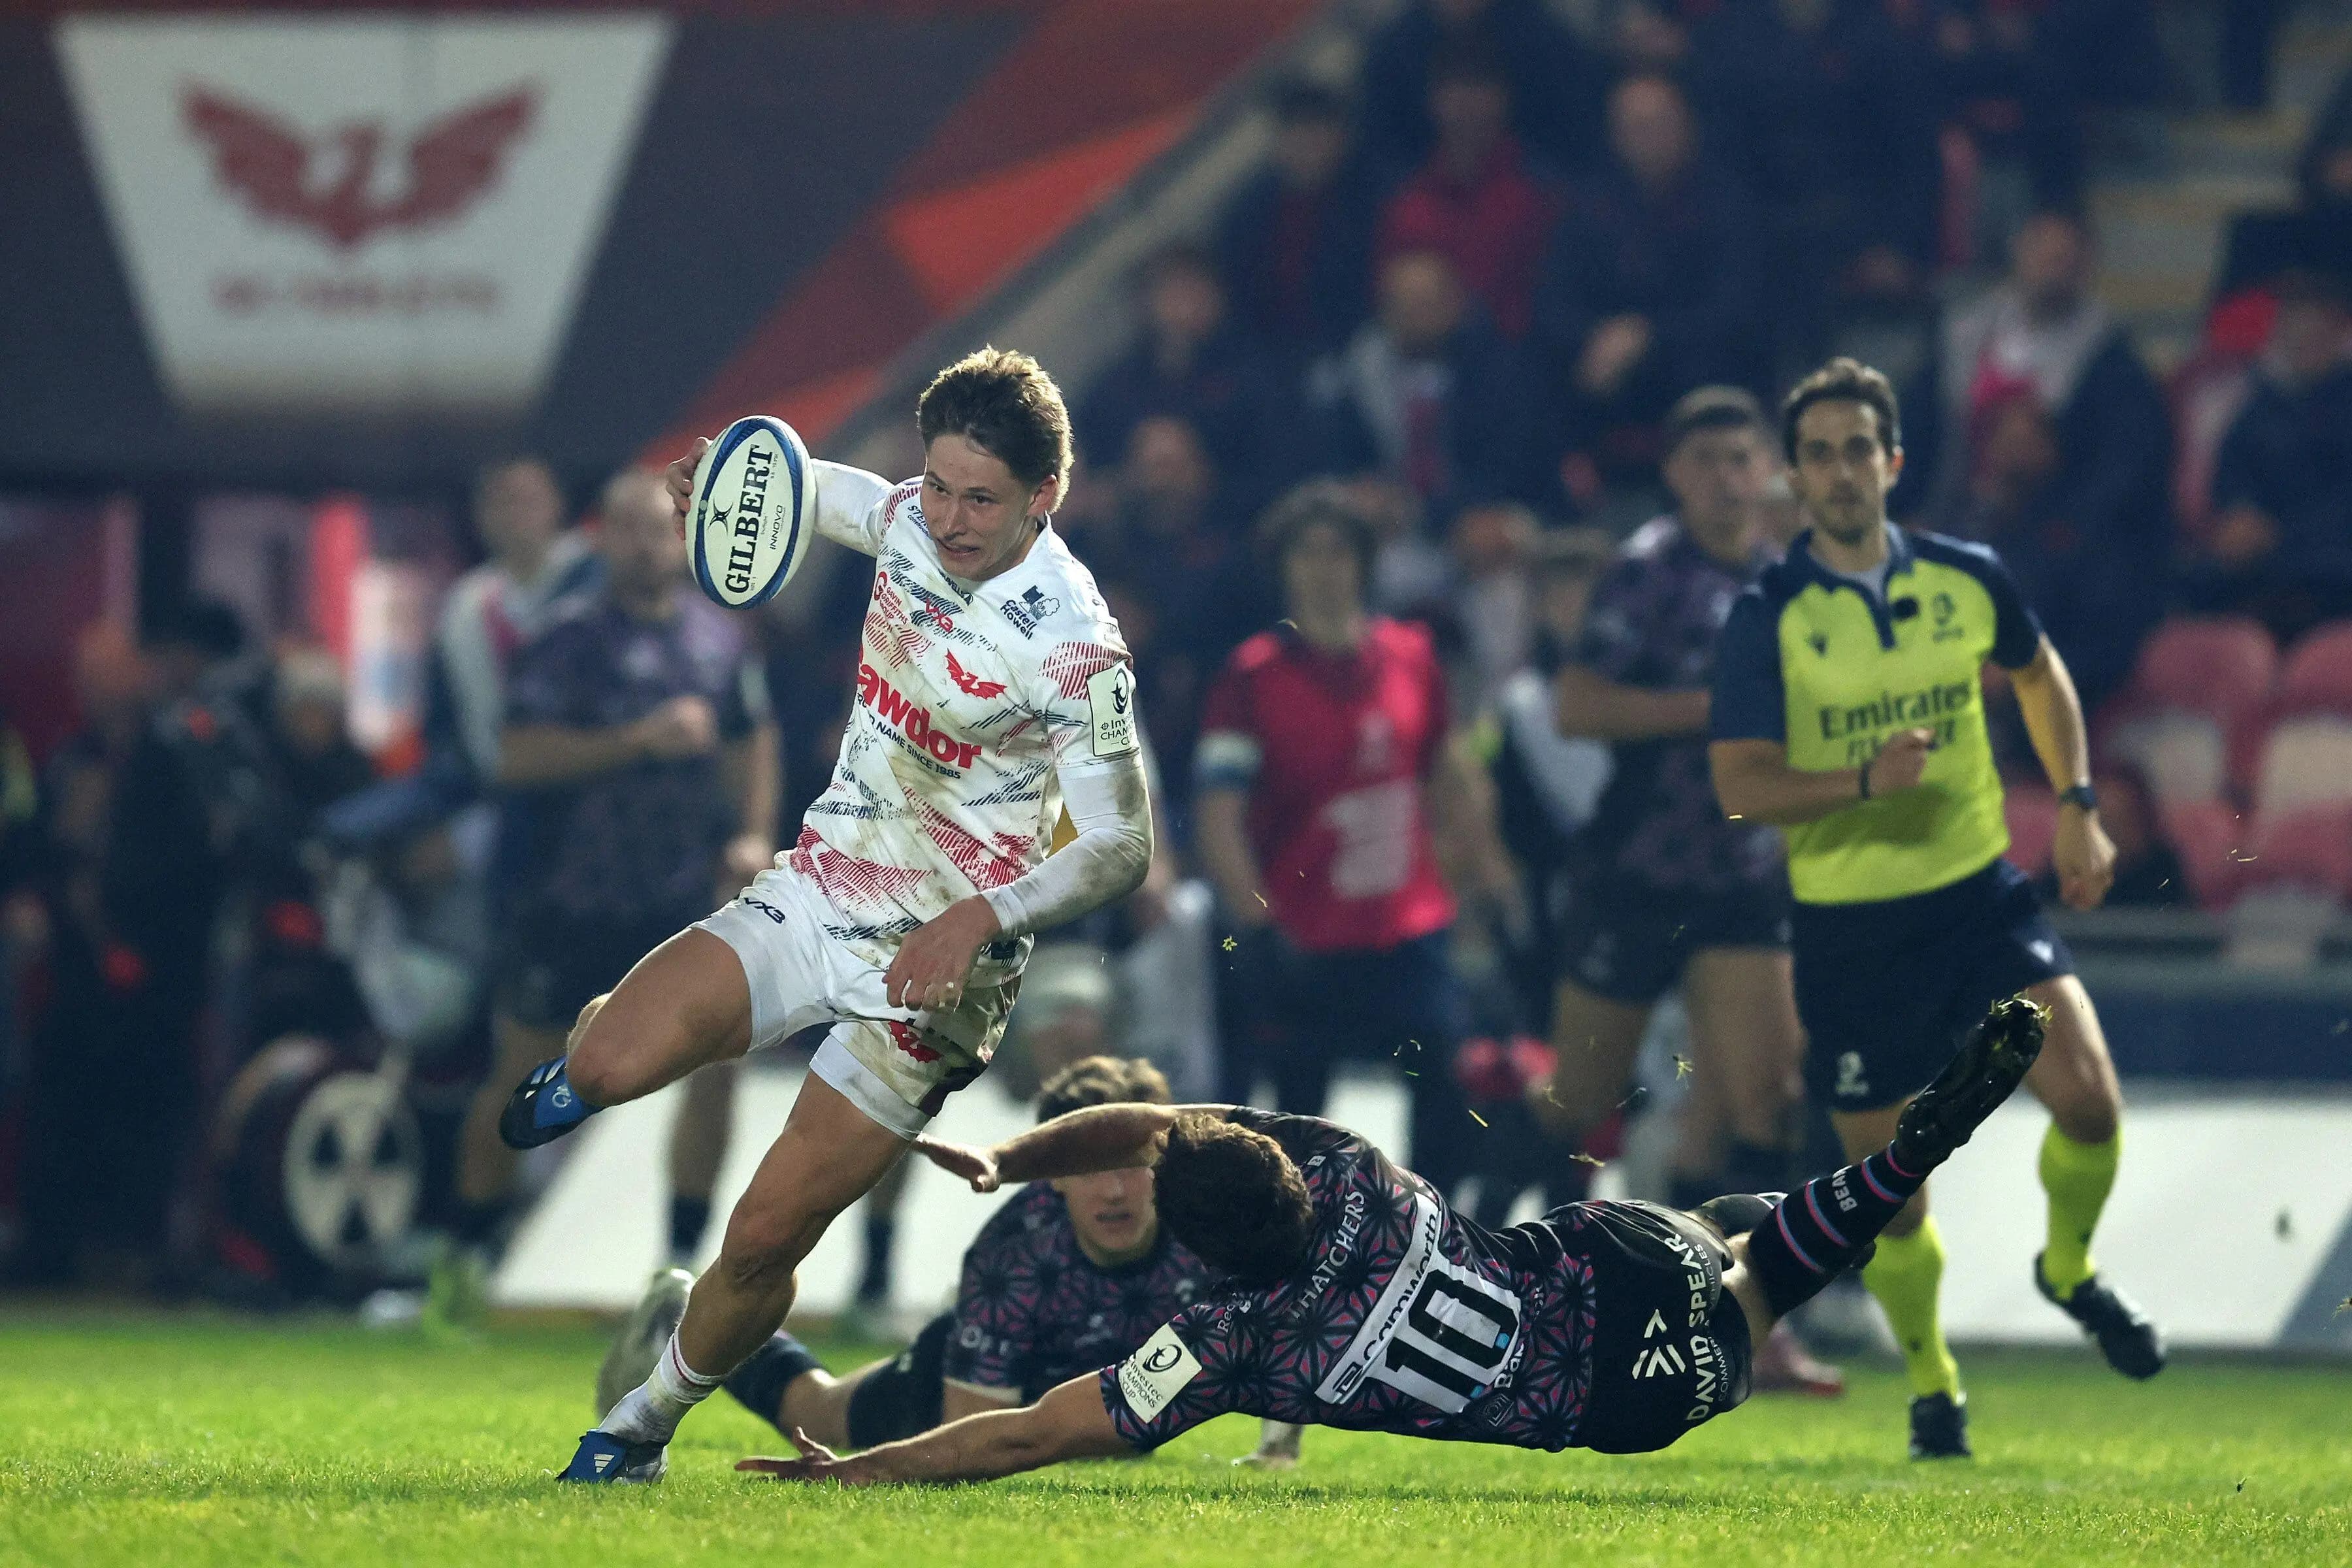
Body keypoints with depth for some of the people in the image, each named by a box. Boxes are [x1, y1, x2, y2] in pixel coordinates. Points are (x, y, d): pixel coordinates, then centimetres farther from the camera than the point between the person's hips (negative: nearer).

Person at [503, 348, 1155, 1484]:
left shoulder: (1071, 646, -21)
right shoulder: (909, 521, -2)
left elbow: (1119, 845, -18)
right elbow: (823, 492, 23)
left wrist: (981, 916, -33)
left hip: (932, 961, -5)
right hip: (817, 890, 5)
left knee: (766, 1236, -5)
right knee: (618, 1065, -21)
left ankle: (642, 1430, 20)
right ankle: (587, 1062, 17)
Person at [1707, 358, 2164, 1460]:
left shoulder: (1968, 579, 0)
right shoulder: (1768, 616, -10)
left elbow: (2040, 677, 21)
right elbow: (1741, 787, -14)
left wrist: (2077, 808, 12)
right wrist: (1865, 779, -28)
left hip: (1979, 889, 2)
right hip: (1847, 923, -2)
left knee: (2087, 1098, -16)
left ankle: (2069, 1270, 15)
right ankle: (1931, 1382, 27)